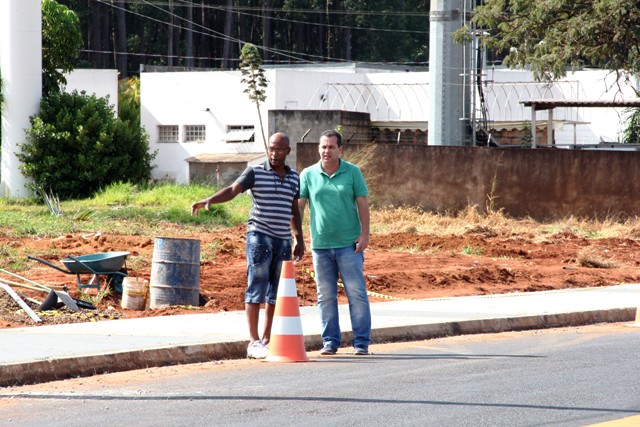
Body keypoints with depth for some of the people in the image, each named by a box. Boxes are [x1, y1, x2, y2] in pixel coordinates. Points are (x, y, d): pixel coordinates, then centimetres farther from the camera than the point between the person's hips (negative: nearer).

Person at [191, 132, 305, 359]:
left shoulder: (294, 177, 13)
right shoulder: (255, 173, -2)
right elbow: (232, 189, -14)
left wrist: (299, 240, 20)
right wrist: (209, 200, -31)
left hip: (283, 240, 5)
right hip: (260, 237, -5)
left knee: (277, 292, 7)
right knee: (257, 288, -7)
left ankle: (266, 339, 14)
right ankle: (254, 341, -8)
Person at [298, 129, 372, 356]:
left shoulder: (352, 172, 2)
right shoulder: (308, 175, 4)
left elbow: (362, 203, 2)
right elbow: (298, 205, 4)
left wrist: (365, 233, -5)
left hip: (349, 244, -2)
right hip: (320, 244, 2)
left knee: (356, 293, -3)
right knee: (326, 296, 6)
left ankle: (361, 342, 1)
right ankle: (330, 341, 13)